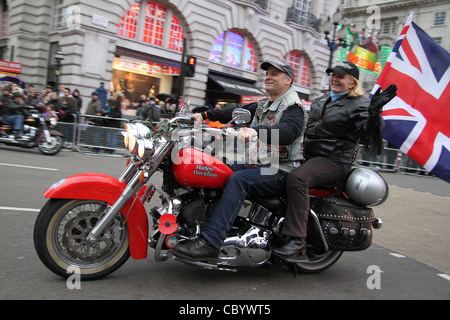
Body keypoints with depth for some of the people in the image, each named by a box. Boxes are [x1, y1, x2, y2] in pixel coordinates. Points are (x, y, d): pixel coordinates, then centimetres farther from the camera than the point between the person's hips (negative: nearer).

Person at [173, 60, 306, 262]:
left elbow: (289, 130, -30)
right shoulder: (262, 106, 20)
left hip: (280, 172, -9)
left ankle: (209, 243, -40)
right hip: (258, 164, 9)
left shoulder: (293, 109, -9)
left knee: (238, 179, -34)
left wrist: (256, 131, -46)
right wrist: (205, 115, 10)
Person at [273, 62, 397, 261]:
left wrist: (374, 111, -36)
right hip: (310, 157, 8)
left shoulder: (359, 104, -2)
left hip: (334, 161, -8)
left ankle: (297, 240, -34)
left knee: (297, 178, -34)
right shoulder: (320, 102, 22)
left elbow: (367, 132, -19)